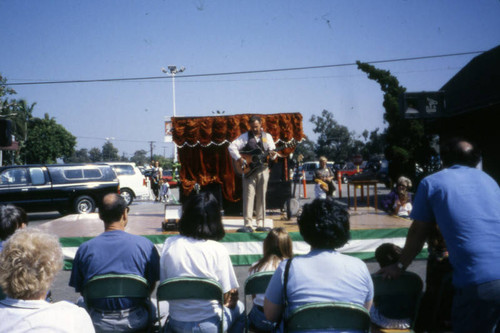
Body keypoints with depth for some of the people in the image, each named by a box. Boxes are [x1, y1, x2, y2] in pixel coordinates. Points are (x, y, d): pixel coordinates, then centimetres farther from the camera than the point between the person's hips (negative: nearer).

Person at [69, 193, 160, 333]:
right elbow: (151, 285, -3)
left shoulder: (84, 249, -9)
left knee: (81, 302, 32)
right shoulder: (145, 244, -12)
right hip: (135, 321, 0)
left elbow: (78, 289, 0)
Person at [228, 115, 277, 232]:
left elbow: (273, 151, 6)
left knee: (261, 196, 5)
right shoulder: (245, 136, 3)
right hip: (248, 169, -3)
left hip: (263, 169, 3)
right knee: (249, 195, -7)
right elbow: (232, 146, -3)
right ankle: (248, 224, -8)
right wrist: (239, 158, -15)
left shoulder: (267, 136, 11)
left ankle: (260, 224, 10)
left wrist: (273, 154, -17)